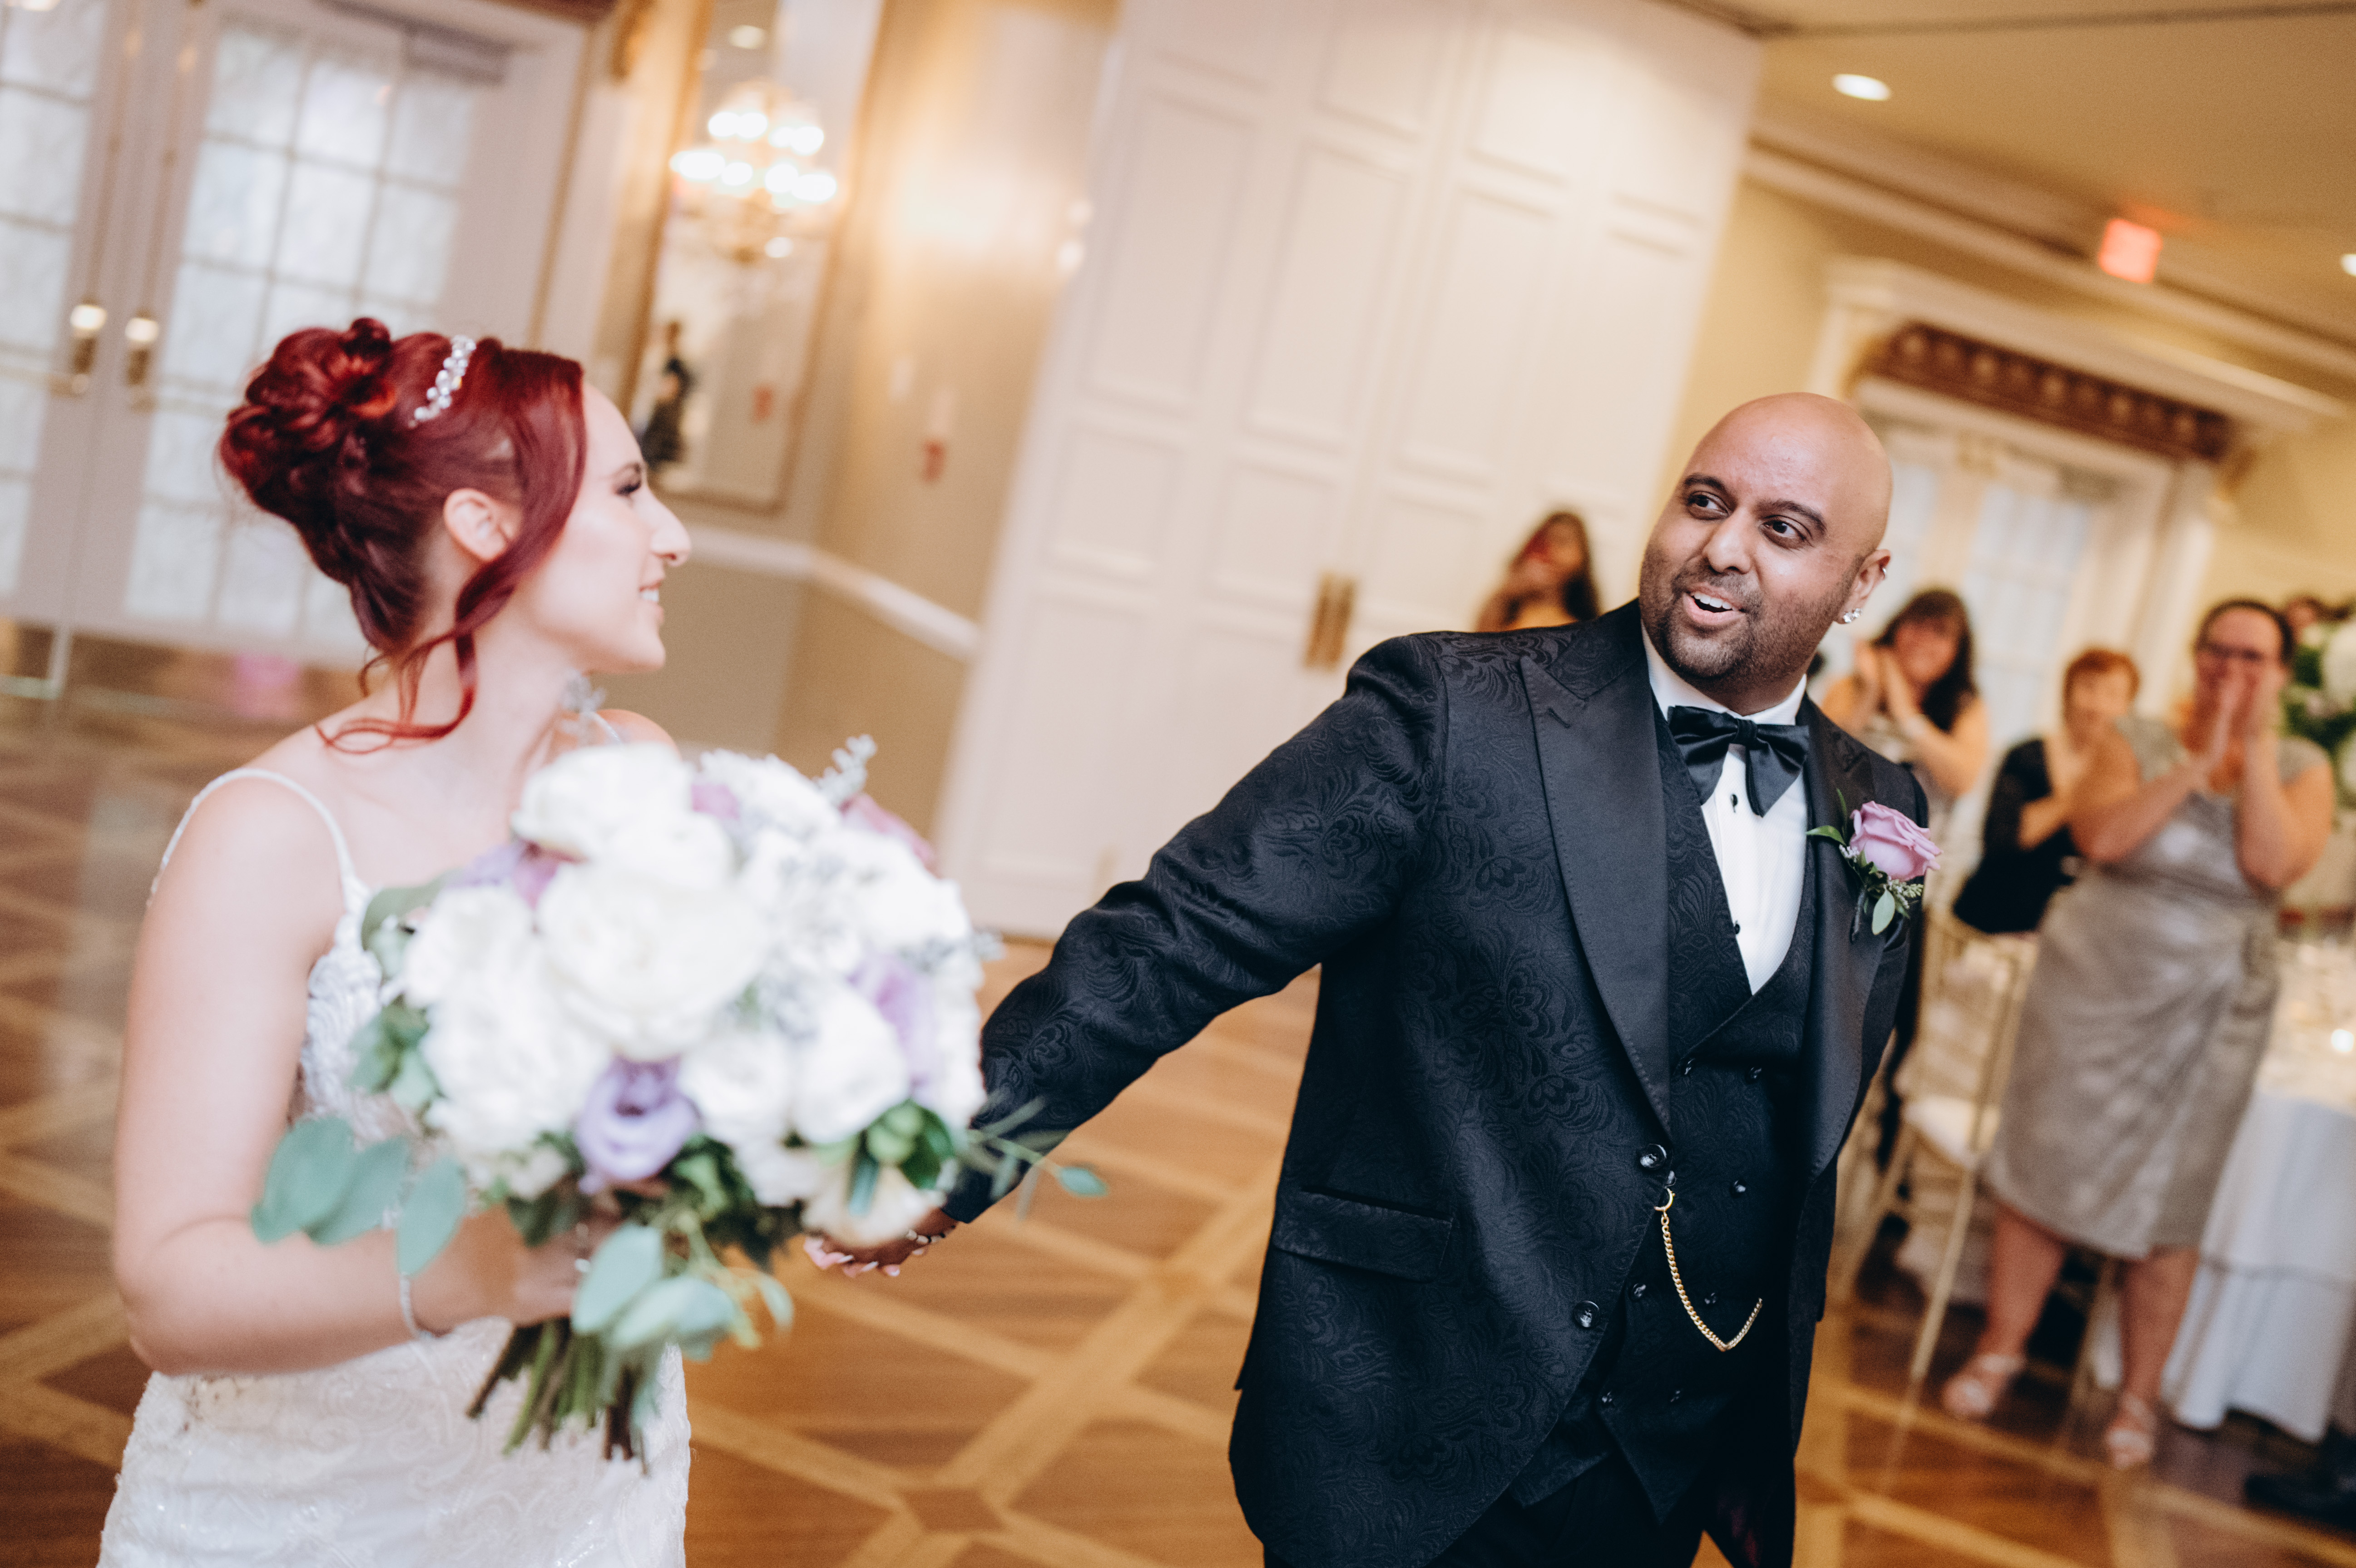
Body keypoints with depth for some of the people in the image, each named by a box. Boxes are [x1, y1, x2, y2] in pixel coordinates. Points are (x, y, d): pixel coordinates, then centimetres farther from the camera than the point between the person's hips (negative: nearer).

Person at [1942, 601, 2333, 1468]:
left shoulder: (2302, 769, 1)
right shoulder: (2136, 740, 1)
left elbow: (2273, 866, -18)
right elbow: (2102, 835, -18)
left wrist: (2254, 746, -16)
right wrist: (2199, 756, -18)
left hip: (2207, 1016, 0)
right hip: (2092, 988, 0)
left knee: (2167, 1216, 5)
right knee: (2040, 1175, 3)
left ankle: (2138, 1398, 19)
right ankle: (1997, 1354, 19)